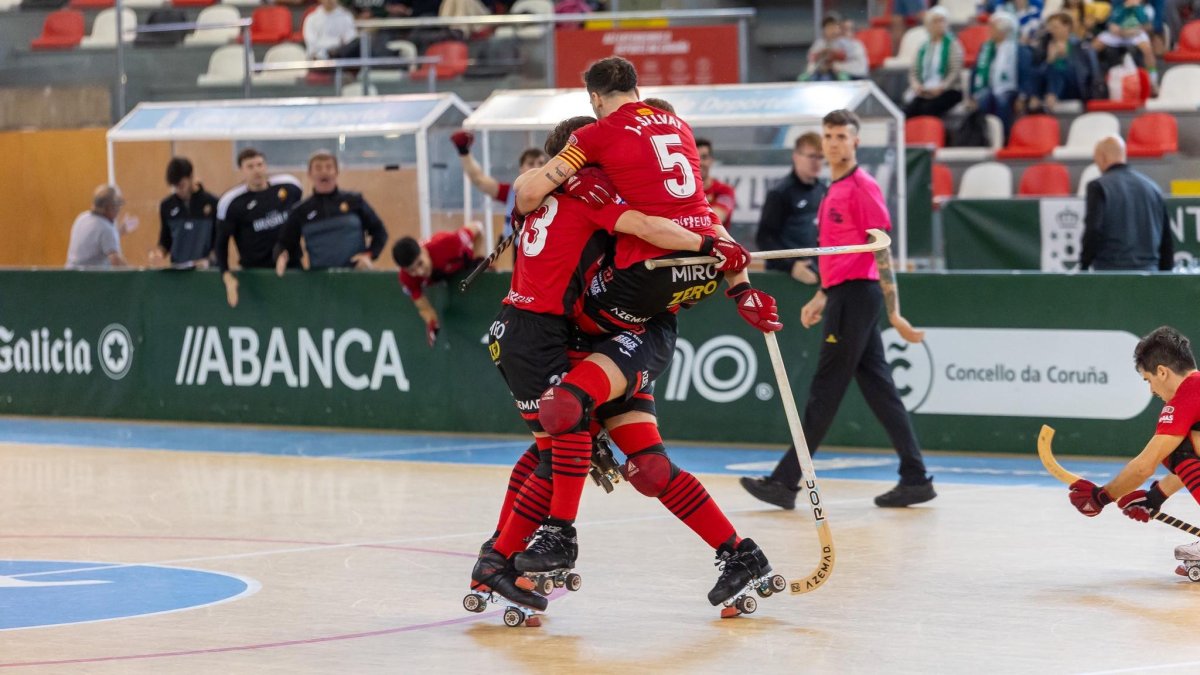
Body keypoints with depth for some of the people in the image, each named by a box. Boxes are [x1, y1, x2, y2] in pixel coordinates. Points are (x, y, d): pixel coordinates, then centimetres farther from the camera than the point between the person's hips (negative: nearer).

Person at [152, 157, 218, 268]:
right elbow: (165, 241, 14)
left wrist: (209, 261, -16)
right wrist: (159, 251, -7)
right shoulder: (167, 206, 6)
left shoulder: (211, 203, -4)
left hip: (206, 269, -3)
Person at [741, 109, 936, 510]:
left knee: (824, 392, -5)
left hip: (856, 296, -10)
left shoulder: (862, 187, -12)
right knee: (879, 389, 8)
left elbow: (881, 253, -15)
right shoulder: (836, 190, 16)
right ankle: (915, 479, 10)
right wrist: (822, 297, 22)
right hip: (843, 295, 10)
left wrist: (894, 314, -16)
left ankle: (786, 482, -2)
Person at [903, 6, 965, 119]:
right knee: (909, 110, -26)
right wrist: (915, 84, -9)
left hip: (948, 91, -4)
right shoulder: (923, 47, 17)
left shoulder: (952, 45, 3)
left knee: (928, 109, -35)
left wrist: (941, 87, -21)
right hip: (923, 92, 4)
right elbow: (913, 71, 14)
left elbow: (955, 72, -6)